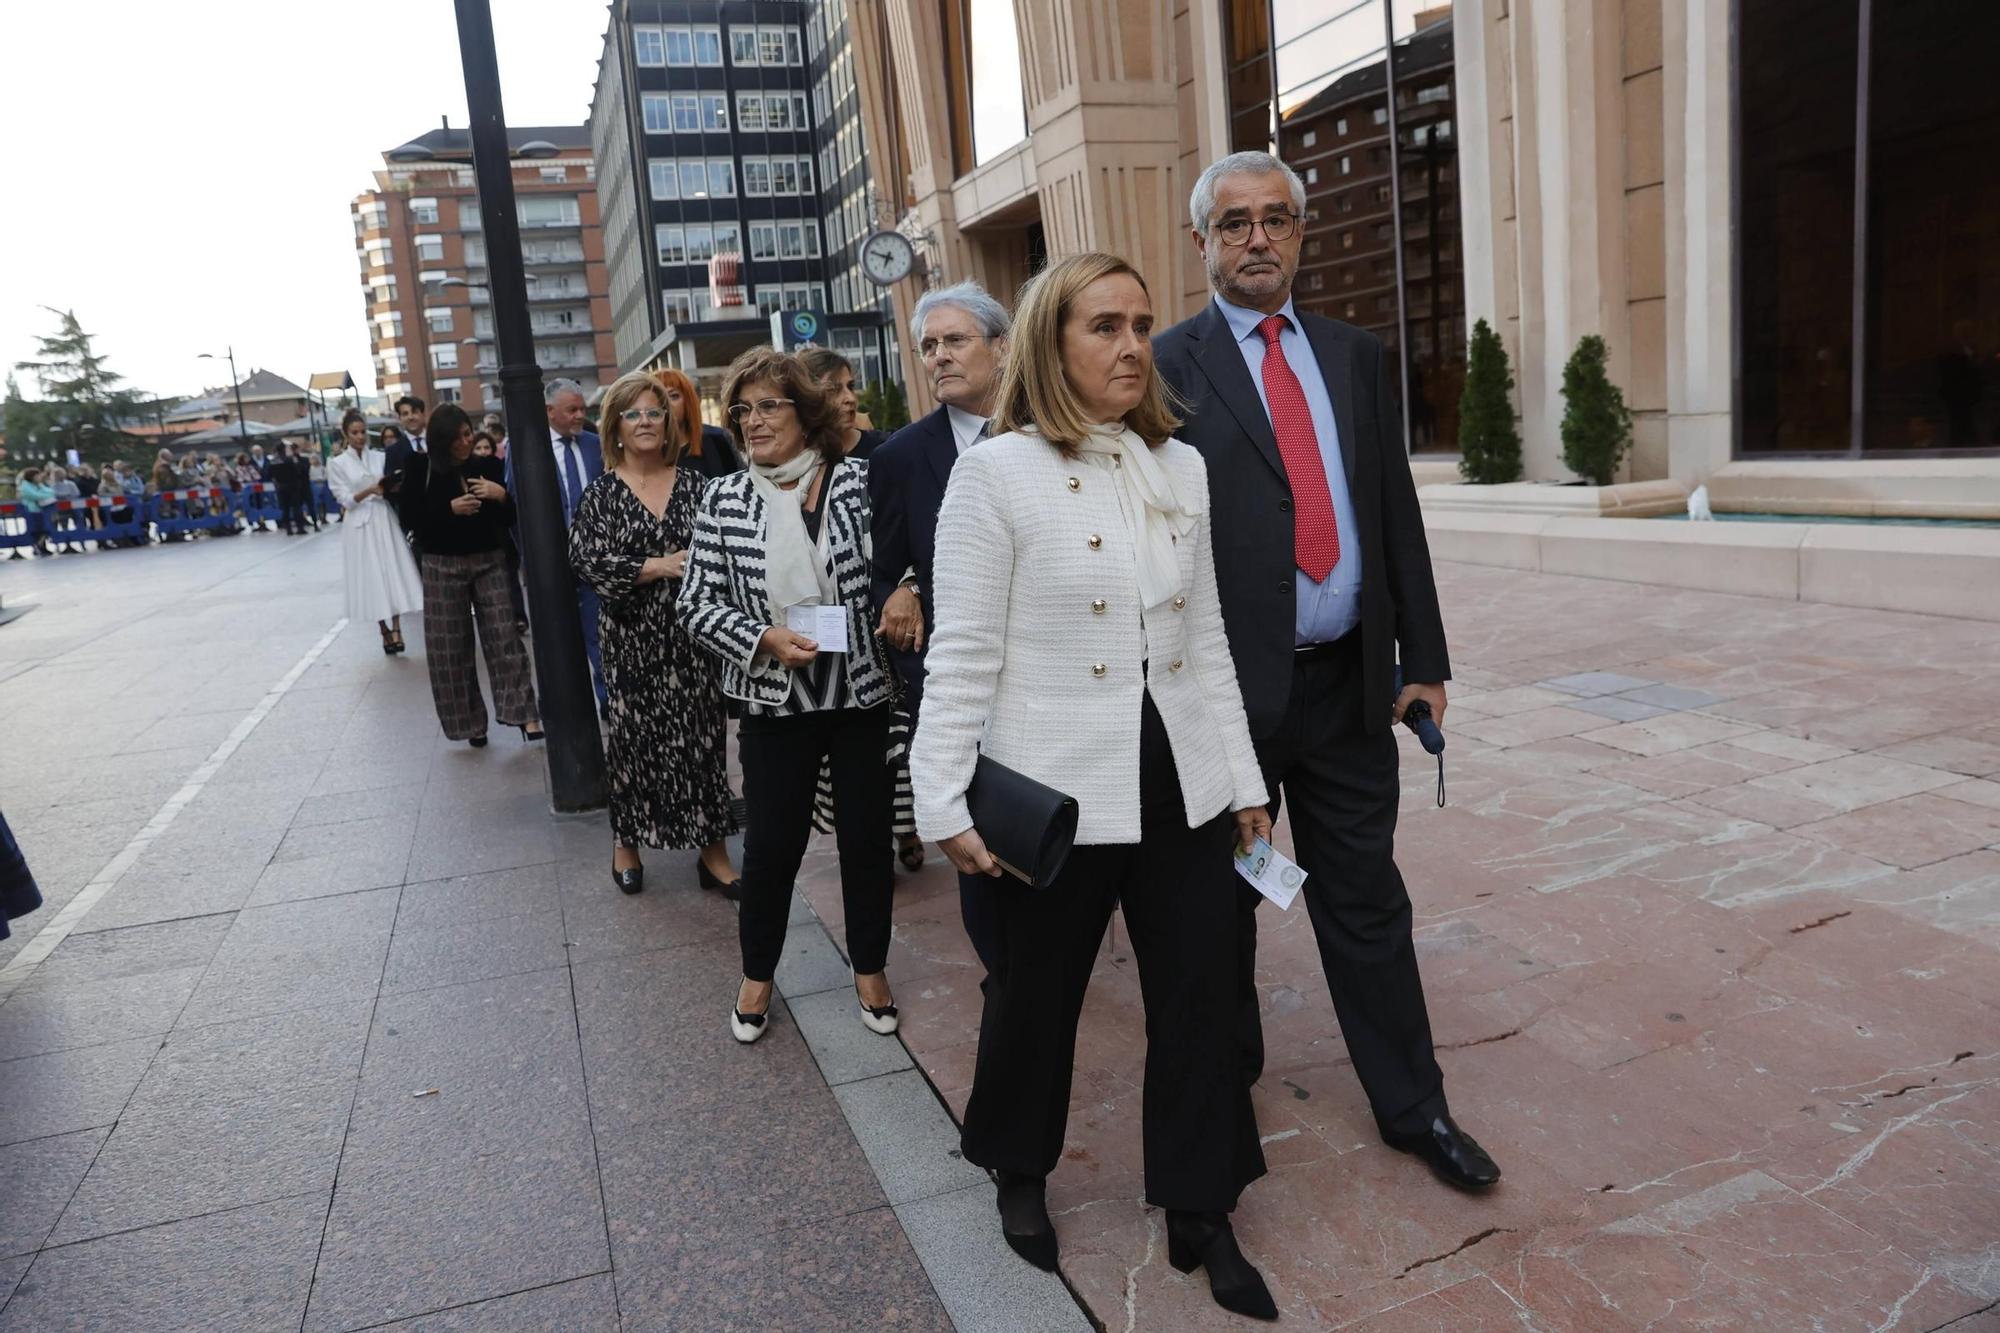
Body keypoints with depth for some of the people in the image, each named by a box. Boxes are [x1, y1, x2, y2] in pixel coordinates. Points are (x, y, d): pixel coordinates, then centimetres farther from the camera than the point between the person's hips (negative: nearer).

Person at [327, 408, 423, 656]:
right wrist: (370, 490, -20)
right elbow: (346, 500, -4)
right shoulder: (336, 464, 2)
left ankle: (395, 630, -5)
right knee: (371, 579, 0)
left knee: (393, 574, -6)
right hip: (360, 525, -2)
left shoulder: (379, 457, 9)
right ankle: (386, 633, 7)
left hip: (385, 521, 2)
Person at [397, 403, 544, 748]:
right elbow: (409, 517, -6)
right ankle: (470, 721, 15)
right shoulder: (421, 468, -1)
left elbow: (510, 518, 5)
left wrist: (502, 495, -15)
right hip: (443, 567, 0)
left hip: (489, 562, 0)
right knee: (452, 647, 3)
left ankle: (525, 714, -6)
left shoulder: (486, 466, 2)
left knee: (504, 638, -6)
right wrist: (450, 508, -18)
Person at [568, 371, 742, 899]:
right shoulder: (602, 493, 1)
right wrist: (658, 566, -15)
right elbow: (587, 561, -8)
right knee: (635, 735, 8)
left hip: (692, 632, 1)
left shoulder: (693, 483, 4)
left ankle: (713, 850, 12)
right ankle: (626, 840, 27)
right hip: (633, 638, -1)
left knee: (703, 733, 3)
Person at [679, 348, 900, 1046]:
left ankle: (869, 968, 33)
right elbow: (697, 604, 0)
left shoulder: (858, 480, -4)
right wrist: (764, 638, -15)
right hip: (775, 701, 0)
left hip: (863, 692, 0)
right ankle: (756, 975, 32)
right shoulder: (723, 499, -1)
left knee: (867, 836, 11)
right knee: (771, 844, 8)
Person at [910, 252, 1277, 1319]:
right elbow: (963, 654, -9)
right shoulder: (997, 471, -9)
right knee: (1037, 995, 15)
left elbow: (1208, 640, 10)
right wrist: (942, 800, -11)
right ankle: (1019, 1172, 43)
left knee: (1199, 1000, 11)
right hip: (1057, 792, -4)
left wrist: (1244, 779, 11)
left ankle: (1200, 1214, 31)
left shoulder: (1183, 468, 6)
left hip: (1183, 788, 4)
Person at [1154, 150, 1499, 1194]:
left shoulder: (1355, 357, 11)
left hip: (1348, 683, 4)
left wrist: (1423, 658, 7)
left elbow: (1396, 512, 10)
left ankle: (1412, 1107, 27)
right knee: (1218, 902, 14)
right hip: (1227, 684, -3)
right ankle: (1226, 1079, 37)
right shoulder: (1169, 366, -4)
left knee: (1366, 900, 13)